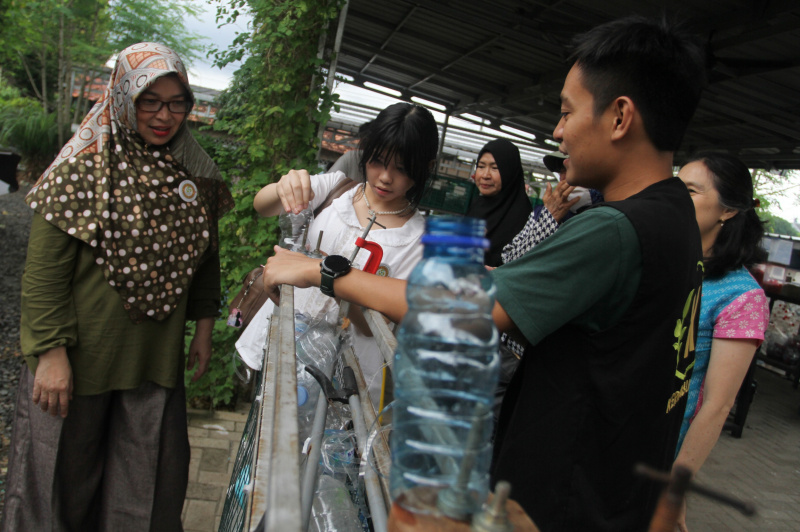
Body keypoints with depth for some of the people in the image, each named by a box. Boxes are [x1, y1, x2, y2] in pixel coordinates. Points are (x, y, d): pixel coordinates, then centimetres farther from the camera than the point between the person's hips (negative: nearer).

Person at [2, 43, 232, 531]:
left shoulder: (195, 174, 1)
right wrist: (51, 353, -15)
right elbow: (44, 272, -12)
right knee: (66, 471, 14)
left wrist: (204, 325, 11)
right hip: (79, 356, -3)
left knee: (149, 482, 15)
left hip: (157, 357, 4)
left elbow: (205, 256, 10)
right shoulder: (82, 169, -12)